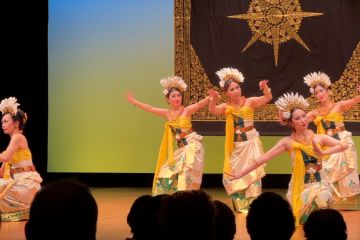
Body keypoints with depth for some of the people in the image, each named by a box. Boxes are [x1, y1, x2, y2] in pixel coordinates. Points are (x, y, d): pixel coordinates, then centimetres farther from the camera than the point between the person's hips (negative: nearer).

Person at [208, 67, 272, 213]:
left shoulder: (249, 102, -6)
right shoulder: (226, 107, -2)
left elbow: (268, 97, -16)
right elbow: (212, 110, -19)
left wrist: (265, 87, -36)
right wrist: (213, 100, -39)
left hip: (250, 142, -3)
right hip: (235, 145, 3)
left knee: (251, 172, -5)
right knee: (232, 174, 6)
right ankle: (241, 205, 21)